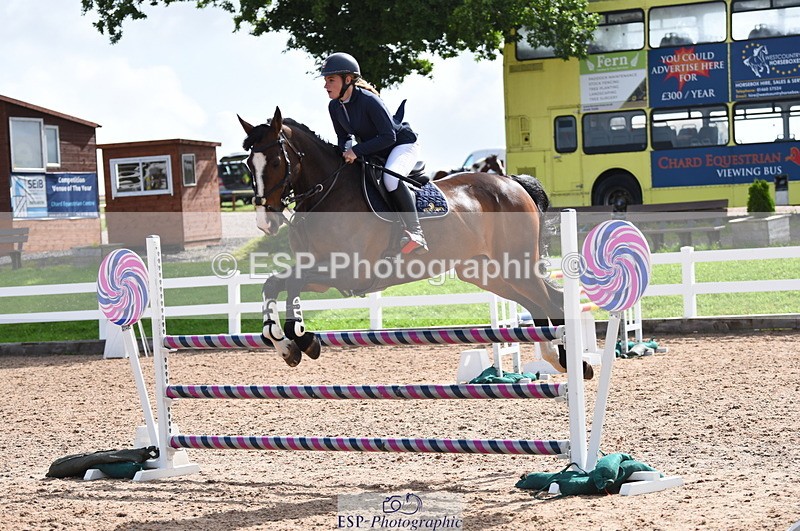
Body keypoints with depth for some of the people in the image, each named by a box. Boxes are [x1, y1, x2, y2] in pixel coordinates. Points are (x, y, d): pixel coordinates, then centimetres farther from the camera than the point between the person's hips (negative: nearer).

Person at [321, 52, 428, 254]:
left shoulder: (369, 100, -27)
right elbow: (343, 137, 9)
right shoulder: (335, 107, -4)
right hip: (373, 152, 9)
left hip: (402, 144, -9)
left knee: (390, 178, -36)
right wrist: (346, 153, -14)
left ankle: (415, 232, -31)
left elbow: (389, 137, -29)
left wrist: (357, 151, -33)